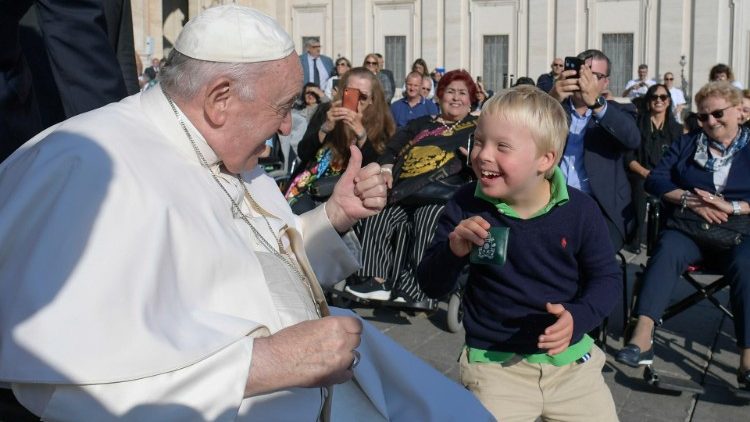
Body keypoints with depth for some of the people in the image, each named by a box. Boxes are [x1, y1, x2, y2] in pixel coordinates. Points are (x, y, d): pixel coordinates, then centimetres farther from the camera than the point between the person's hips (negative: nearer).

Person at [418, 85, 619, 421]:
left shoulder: (580, 210, -9)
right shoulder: (466, 207, -9)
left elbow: (606, 277, 1)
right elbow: (432, 287, -6)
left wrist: (578, 317, -19)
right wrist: (454, 249, -27)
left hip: (570, 358, 1)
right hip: (494, 362, -1)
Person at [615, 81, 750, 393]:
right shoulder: (686, 144, 18)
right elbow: (655, 180, 6)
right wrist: (691, 200, -9)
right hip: (689, 229, 1)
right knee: (667, 248, -33)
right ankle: (642, 338, -47)